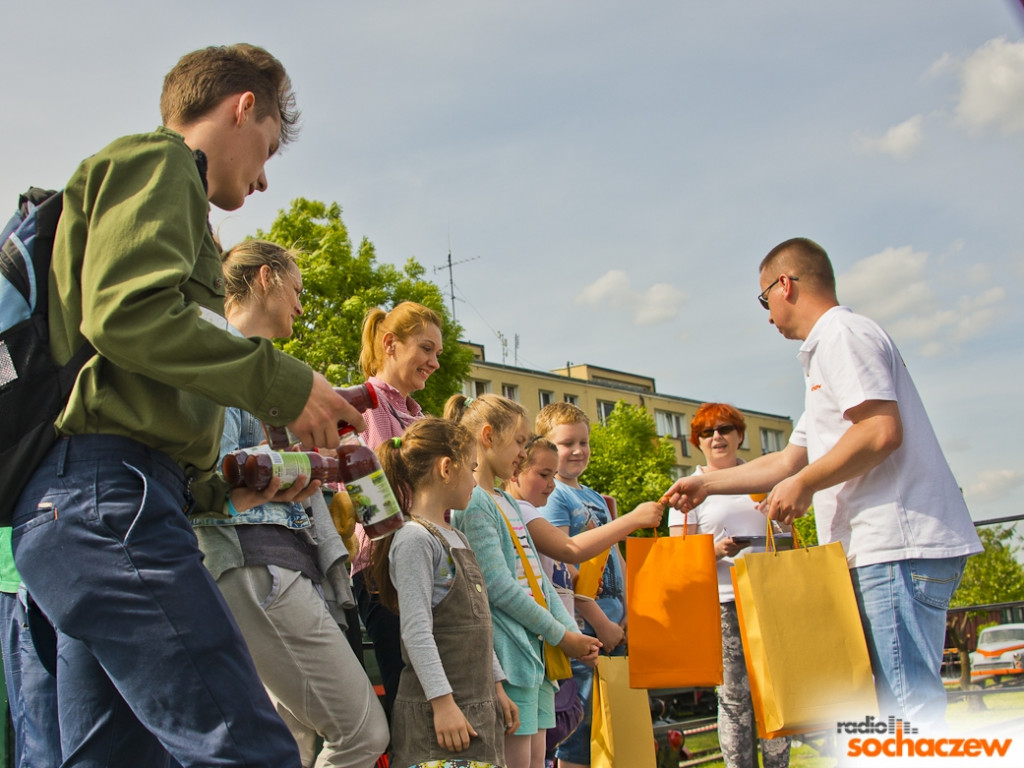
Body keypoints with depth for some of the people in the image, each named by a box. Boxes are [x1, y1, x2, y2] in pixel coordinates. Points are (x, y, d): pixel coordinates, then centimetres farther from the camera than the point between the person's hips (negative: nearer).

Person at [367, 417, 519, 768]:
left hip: (480, 706, 8)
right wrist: (443, 702, -21)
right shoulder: (415, 538, -12)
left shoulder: (457, 538, 16)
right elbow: (416, 631, -18)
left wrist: (497, 688, 19)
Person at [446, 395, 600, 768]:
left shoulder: (509, 503, 18)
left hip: (537, 652, 9)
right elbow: (499, 587, -17)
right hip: (510, 654, -9)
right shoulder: (472, 502, -12)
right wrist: (560, 635, -10)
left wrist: (574, 633, 4)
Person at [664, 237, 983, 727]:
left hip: (900, 544, -10)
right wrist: (708, 484, 33)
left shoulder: (843, 334, -5)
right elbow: (791, 461, 31)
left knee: (909, 709, -12)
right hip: (882, 550, 10)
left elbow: (881, 431, -20)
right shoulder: (825, 350, 27)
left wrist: (802, 485, -9)